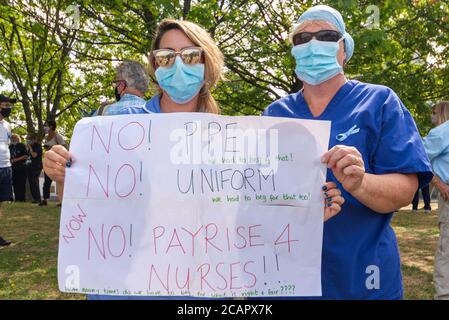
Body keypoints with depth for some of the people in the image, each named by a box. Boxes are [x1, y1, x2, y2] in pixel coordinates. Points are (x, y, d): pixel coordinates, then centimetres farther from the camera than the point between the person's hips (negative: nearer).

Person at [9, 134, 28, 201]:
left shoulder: (22, 146, -4)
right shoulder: (11, 147, 12)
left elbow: (26, 156, -10)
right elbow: (10, 156, 22)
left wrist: (17, 159, -16)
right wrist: (11, 160, 2)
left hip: (21, 167, -6)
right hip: (14, 167, 6)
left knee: (21, 183, -6)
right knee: (15, 183, 5)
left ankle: (22, 198, -3)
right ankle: (17, 198, 11)